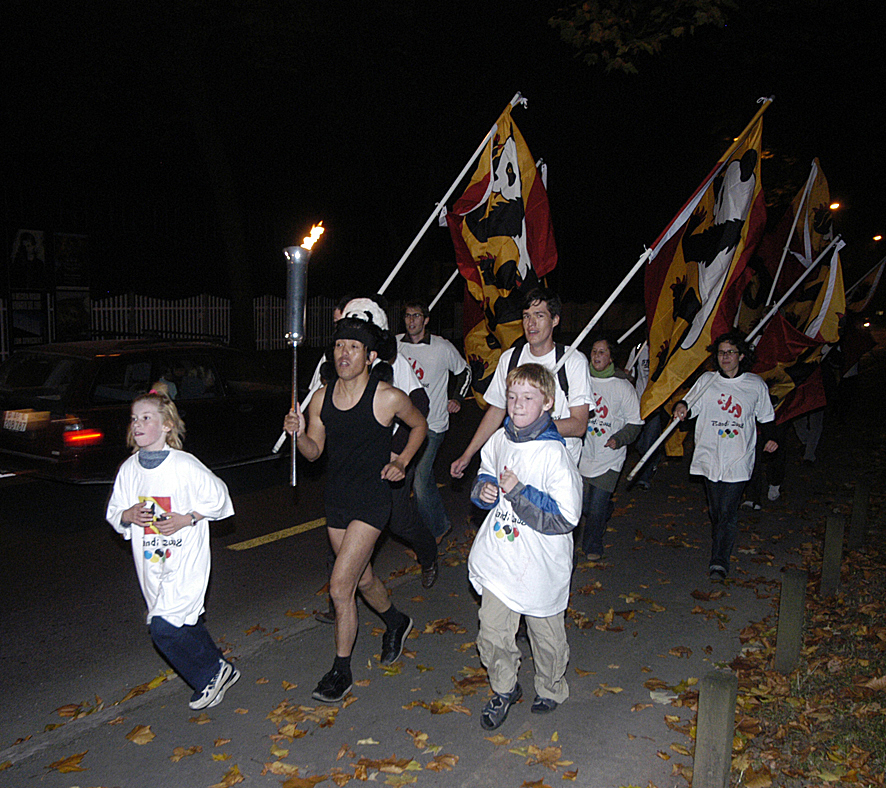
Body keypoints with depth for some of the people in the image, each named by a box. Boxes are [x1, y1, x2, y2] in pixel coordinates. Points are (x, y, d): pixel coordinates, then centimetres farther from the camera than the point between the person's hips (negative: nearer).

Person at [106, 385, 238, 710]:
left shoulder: (185, 465, -13)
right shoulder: (128, 469, 3)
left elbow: (218, 496, -3)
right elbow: (113, 513, 13)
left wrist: (187, 518, -14)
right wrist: (128, 516, -9)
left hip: (185, 559, -6)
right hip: (150, 563, 6)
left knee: (164, 628, -12)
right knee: (185, 623, 13)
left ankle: (214, 672, 9)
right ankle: (219, 670, 33)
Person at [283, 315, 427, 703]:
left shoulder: (388, 398, -14)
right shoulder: (321, 398, -1)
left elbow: (419, 425, 5)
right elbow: (313, 452, 6)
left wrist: (402, 461, -5)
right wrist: (298, 433, -14)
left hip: (371, 502, -6)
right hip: (336, 500, 6)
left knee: (340, 587, -9)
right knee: (362, 579, 21)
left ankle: (341, 672, 10)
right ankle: (396, 623, 51)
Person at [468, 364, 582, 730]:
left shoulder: (553, 453, -20)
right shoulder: (499, 440, 0)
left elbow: (566, 516, -21)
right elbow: (485, 474, 19)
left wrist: (519, 491, -25)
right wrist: (484, 490, -5)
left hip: (539, 562, -4)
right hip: (498, 557, 4)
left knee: (546, 634, 16)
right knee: (492, 635, 6)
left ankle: (551, 689, 43)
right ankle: (503, 690, 33)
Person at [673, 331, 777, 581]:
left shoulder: (756, 385, 5)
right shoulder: (707, 381, 6)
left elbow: (766, 417, 16)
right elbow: (690, 406, 3)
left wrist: (769, 438, 1)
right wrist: (681, 406, -20)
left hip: (738, 460, -2)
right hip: (710, 457, 2)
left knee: (728, 512, -7)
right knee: (715, 511, 9)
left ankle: (719, 562, -2)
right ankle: (720, 553, 28)